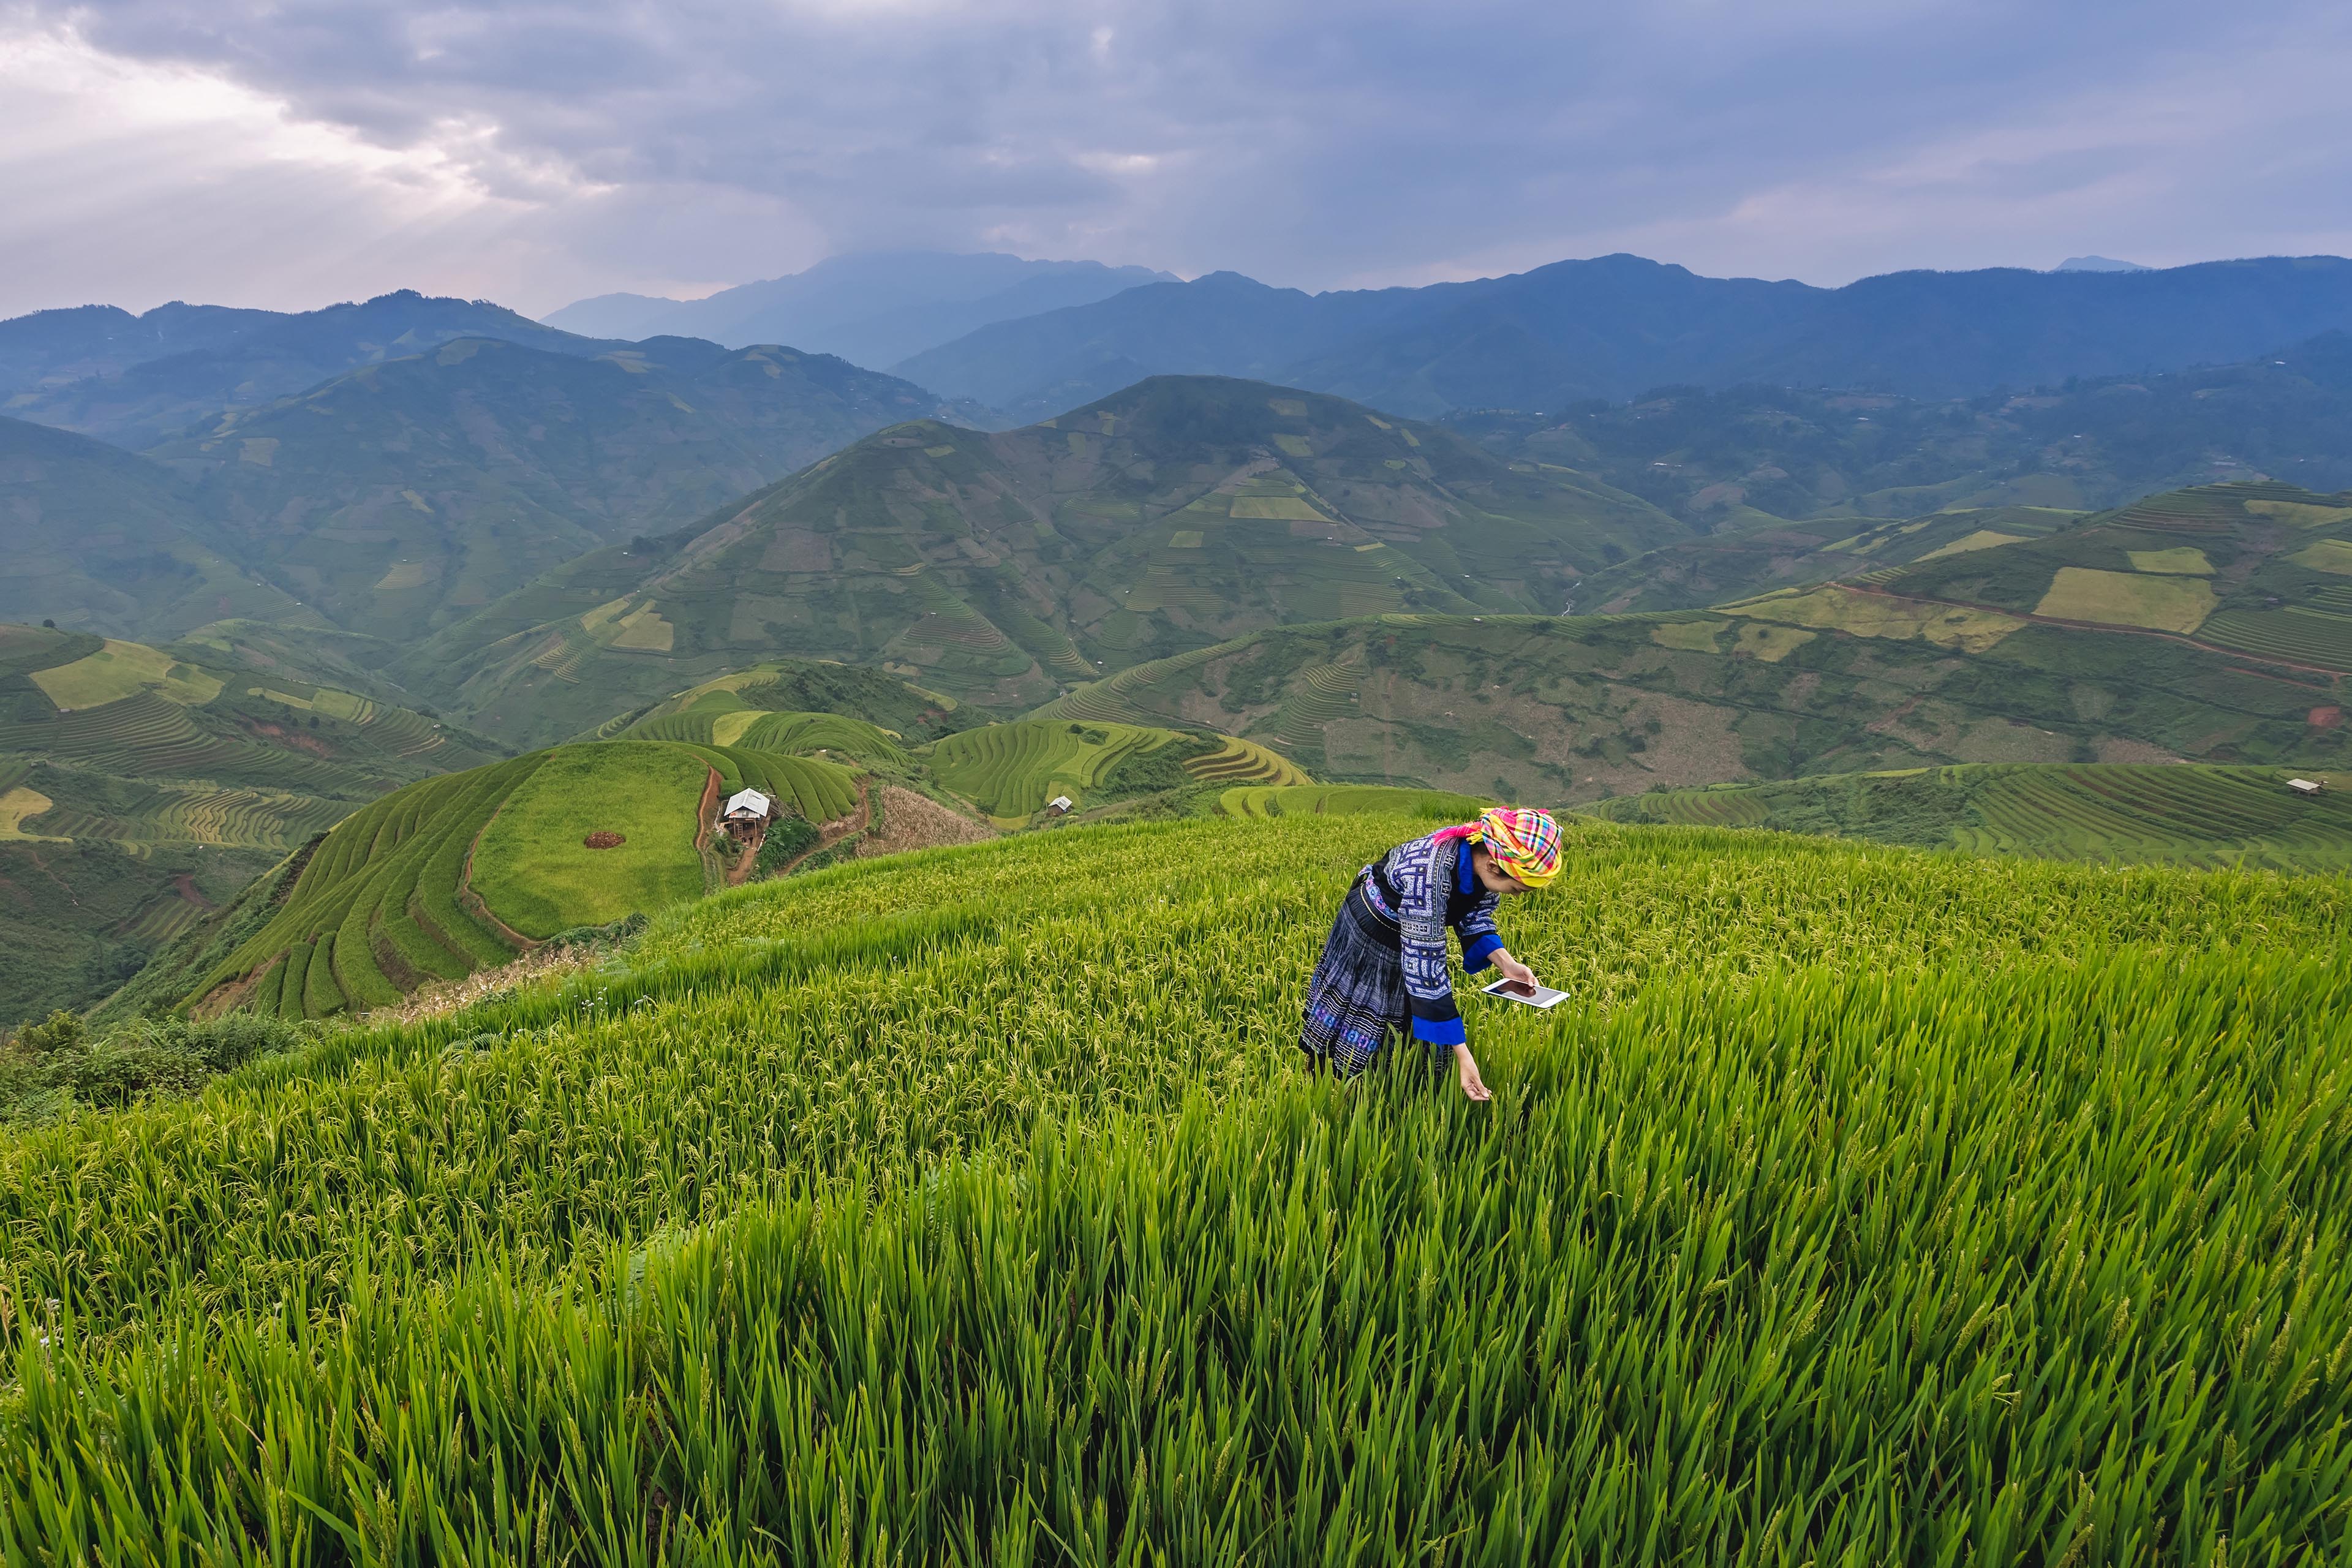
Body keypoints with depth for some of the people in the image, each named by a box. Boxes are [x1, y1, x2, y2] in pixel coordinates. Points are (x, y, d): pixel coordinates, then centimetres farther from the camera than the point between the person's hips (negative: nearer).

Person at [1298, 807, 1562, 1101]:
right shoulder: (1429, 876, -45)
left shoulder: (1490, 854, -23)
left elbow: (1475, 919, -4)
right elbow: (1424, 971, -41)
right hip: (1370, 932, -6)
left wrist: (1505, 962, -21)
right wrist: (1462, 1056, -40)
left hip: (1420, 929, 6)